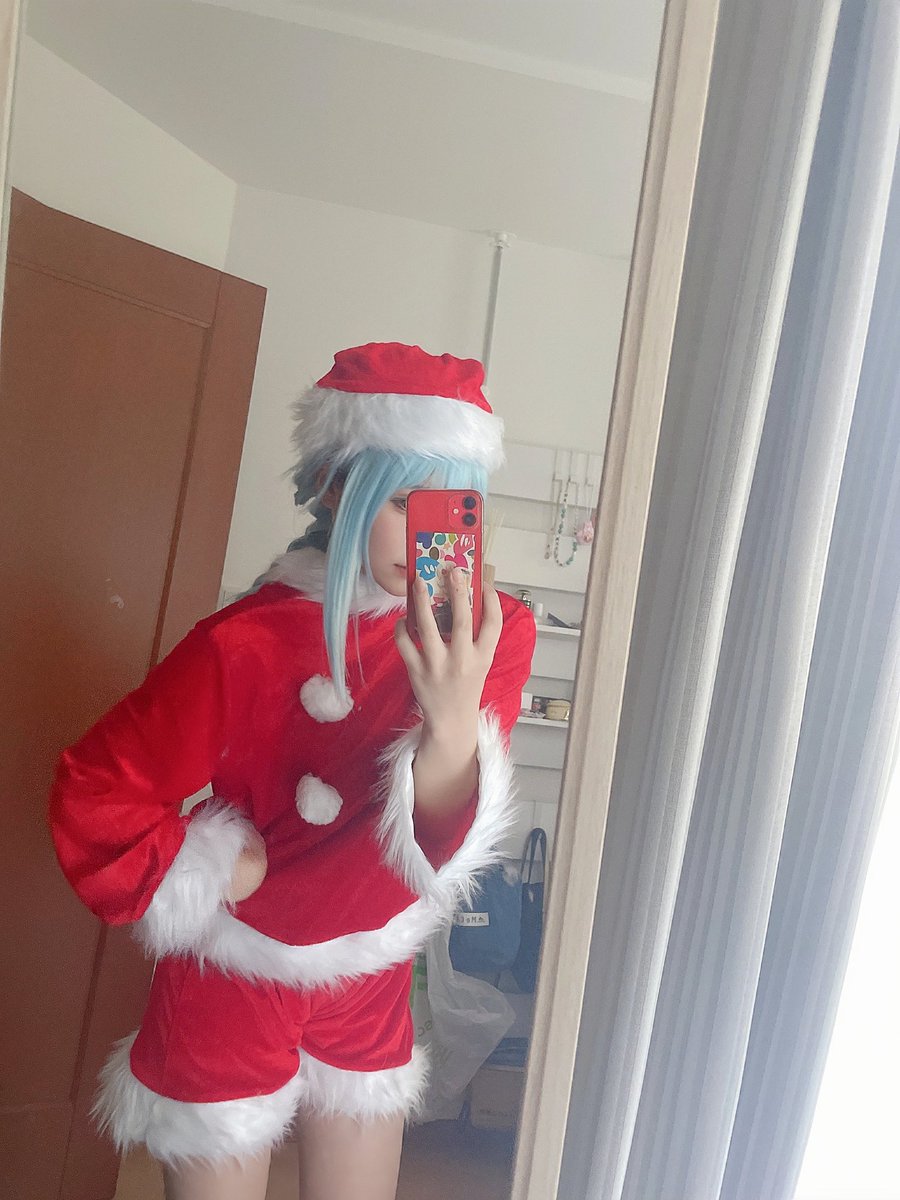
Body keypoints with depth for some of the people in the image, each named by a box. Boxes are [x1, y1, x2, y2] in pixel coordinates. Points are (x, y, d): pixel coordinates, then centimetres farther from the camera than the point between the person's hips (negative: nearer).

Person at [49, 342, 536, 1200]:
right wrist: (222, 876, -13)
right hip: (232, 990, -3)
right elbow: (92, 795, -14)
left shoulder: (494, 634, -15)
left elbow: (445, 840, -22)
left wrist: (455, 725, -41)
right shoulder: (248, 644, -24)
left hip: (369, 987, 4)